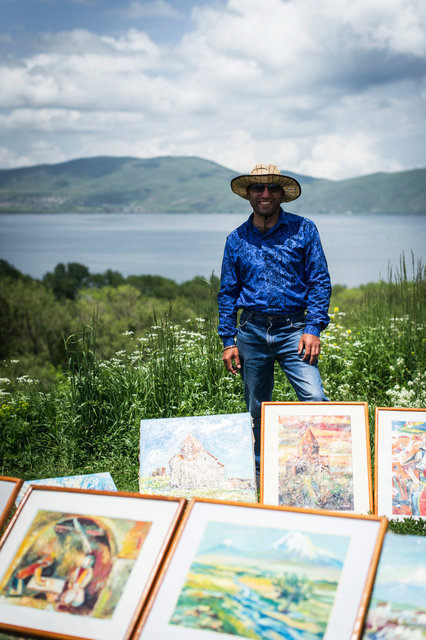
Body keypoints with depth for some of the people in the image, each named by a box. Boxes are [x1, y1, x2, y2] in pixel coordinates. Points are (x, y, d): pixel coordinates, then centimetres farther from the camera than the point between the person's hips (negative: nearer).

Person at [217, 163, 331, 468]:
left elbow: (320, 281, 0)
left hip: (293, 329, -2)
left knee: (315, 400, -17)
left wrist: (314, 328, -10)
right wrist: (228, 341, 5)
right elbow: (227, 292, 12)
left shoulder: (303, 229, 2)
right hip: (252, 331, 2)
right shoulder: (237, 239, 9)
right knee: (257, 412, 9)